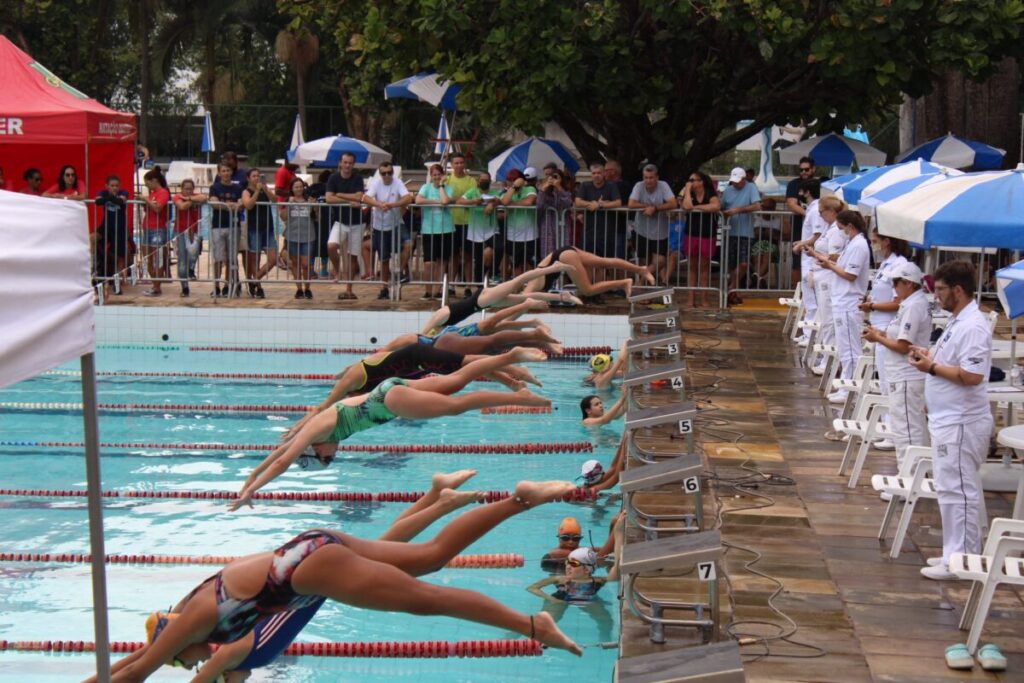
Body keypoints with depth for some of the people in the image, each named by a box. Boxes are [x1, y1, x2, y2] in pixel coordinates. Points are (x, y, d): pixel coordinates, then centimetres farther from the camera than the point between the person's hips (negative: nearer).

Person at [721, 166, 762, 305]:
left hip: (745, 233, -4)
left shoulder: (751, 188, -3)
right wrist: (725, 214, -6)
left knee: (744, 263, -14)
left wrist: (738, 210, -20)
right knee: (732, 265, 7)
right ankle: (734, 293, 16)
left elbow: (757, 206, -16)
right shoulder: (728, 190, 11)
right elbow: (721, 208, 17)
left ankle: (732, 289, 0)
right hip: (730, 232, 4)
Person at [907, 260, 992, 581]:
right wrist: (929, 354, 9)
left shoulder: (972, 327, -19)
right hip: (948, 420, 11)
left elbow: (972, 375, -26)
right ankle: (956, 553, 24)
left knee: (957, 490, -5)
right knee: (951, 488, 16)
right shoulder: (957, 322, 14)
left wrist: (932, 367, -17)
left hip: (961, 424, -11)